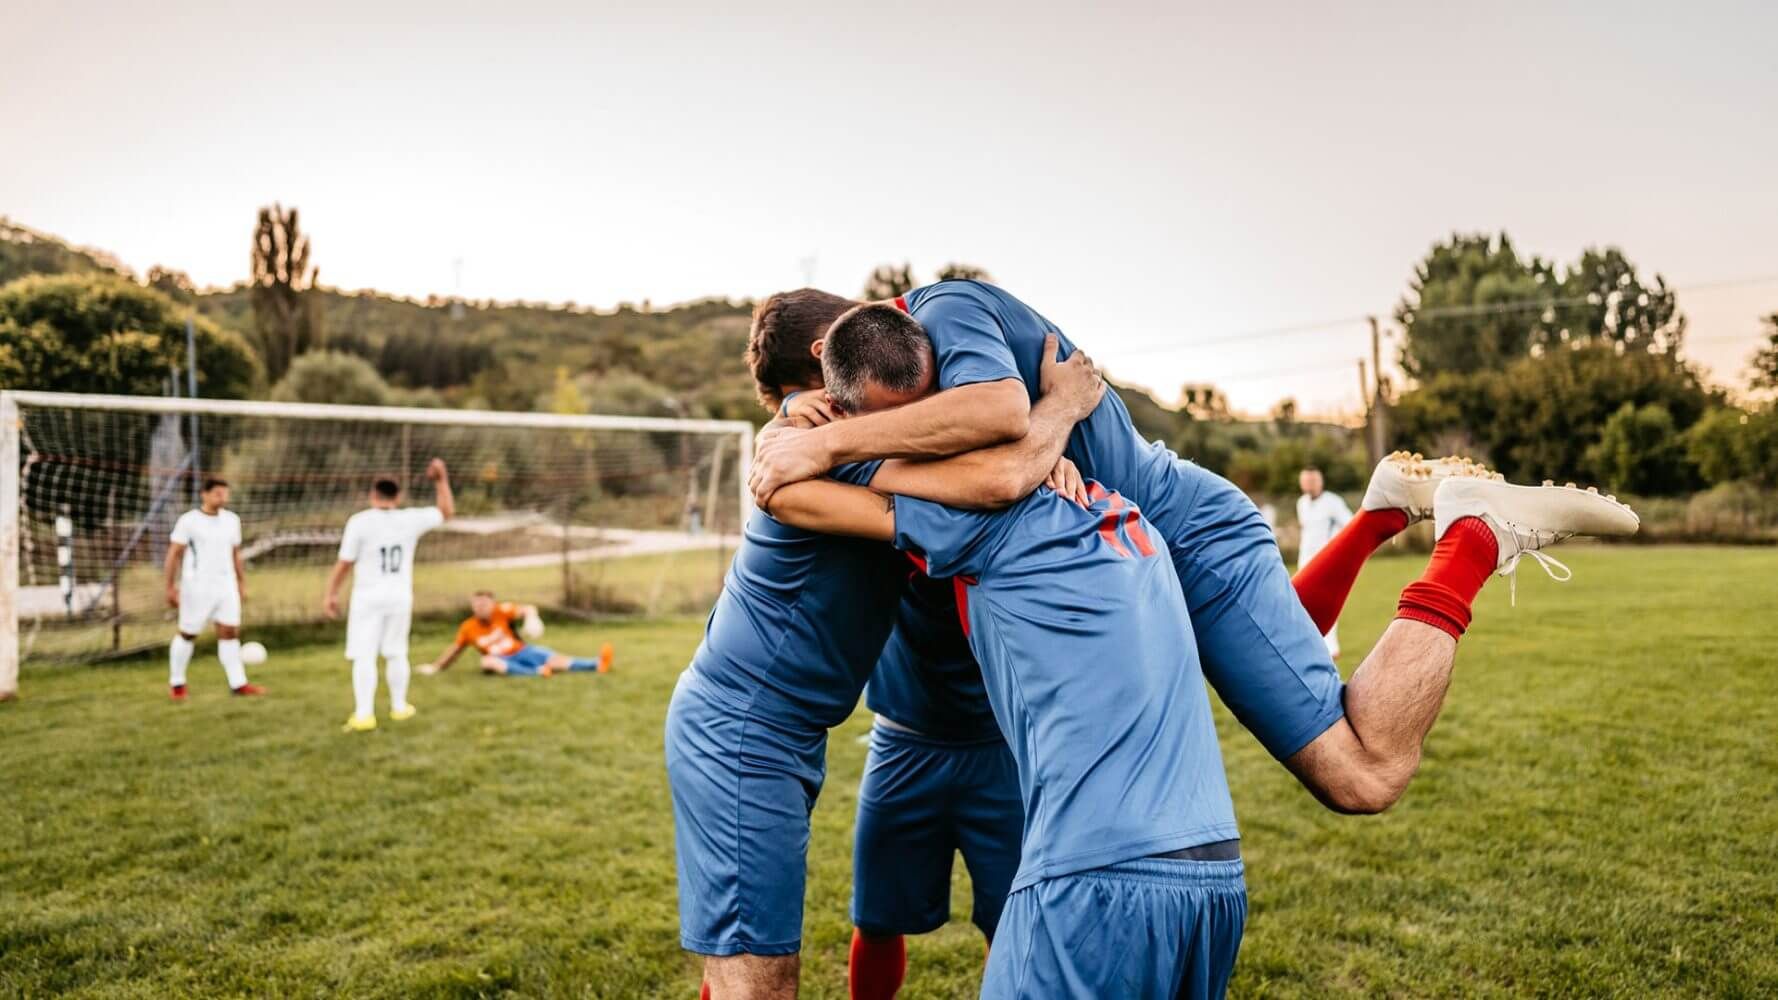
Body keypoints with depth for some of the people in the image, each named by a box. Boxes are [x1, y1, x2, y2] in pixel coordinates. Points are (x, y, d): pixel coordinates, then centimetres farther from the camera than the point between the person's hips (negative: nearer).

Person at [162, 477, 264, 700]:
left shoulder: (232, 519, 9)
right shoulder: (188, 520, -6)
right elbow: (174, 554, -5)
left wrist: (242, 584, 14)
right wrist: (170, 587, -8)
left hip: (226, 585, 4)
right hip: (197, 586, -4)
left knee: (230, 632, -1)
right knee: (187, 634, 5)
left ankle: (238, 684, -1)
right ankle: (176, 683, 21)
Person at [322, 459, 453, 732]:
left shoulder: (359, 521, -10)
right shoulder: (410, 519, -2)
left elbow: (344, 563, -9)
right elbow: (446, 511, 13)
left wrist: (331, 593, 0)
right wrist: (442, 480, 17)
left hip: (369, 597, -3)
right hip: (400, 597, 3)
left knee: (364, 656, -2)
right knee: (396, 653, 15)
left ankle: (363, 715, -8)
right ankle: (399, 706, 24)